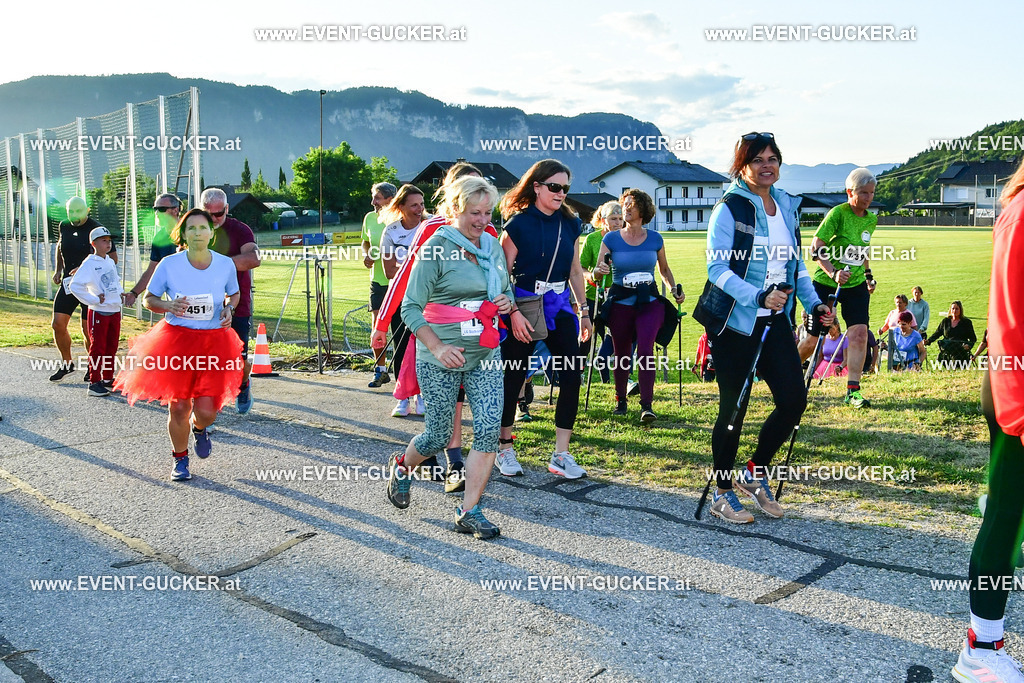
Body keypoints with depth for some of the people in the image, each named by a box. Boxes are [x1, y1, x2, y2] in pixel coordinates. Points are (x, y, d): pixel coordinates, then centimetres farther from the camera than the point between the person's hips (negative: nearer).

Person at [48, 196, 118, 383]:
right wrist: (58, 270, 18)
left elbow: (113, 258, -11)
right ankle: (66, 364, 16)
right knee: (58, 324, -2)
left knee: (88, 329, -2)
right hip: (68, 283, 5)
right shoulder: (64, 227, 7)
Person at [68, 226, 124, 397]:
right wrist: (94, 300, -17)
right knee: (98, 348, -4)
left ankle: (108, 378, 25)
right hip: (99, 312, -7)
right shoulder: (89, 263, -11)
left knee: (112, 346, 13)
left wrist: (119, 292, 11)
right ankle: (94, 382, 1)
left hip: (115, 311, 7)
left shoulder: (110, 262, 12)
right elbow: (75, 286, -18)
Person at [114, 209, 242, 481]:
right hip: (177, 339, -1)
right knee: (178, 408, 1)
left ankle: (199, 428, 33)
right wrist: (168, 306, -16)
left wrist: (229, 308, -5)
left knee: (206, 411, -7)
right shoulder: (169, 264, -6)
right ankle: (180, 459, 27)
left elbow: (235, 294, 17)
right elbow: (149, 299, 5)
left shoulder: (226, 264, -2)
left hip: (214, 341, 1)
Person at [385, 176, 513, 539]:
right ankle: (401, 465, 40)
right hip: (441, 359, -5)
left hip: (486, 355, 5)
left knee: (489, 430, -7)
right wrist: (438, 348, -22)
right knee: (438, 436, 6)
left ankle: (469, 511, 4)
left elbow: (506, 290, 23)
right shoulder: (436, 249, -11)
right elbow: (411, 307, -11)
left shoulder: (493, 246, 9)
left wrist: (505, 302, -1)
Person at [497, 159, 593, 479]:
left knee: (572, 377, -4)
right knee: (513, 378, 4)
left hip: (559, 306, 5)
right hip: (523, 306, -4)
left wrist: (584, 311, 11)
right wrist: (514, 312, -17)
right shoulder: (519, 223, -7)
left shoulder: (570, 224, 7)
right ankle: (505, 449, 21)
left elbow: (575, 270, 14)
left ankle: (561, 455, 5)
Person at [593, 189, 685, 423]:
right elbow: (596, 271, -2)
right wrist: (601, 270, -24)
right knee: (621, 354, 7)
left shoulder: (655, 239, 5)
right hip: (621, 303, 0)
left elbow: (664, 269, 20)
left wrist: (674, 290, 6)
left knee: (645, 348, -19)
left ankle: (646, 405, -16)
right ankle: (620, 401, 27)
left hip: (649, 301, 0)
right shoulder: (611, 239, 1)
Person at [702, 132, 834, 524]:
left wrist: (813, 305, 8)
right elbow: (717, 267, -16)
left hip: (775, 321, 6)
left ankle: (755, 474, 23)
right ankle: (723, 494, 18)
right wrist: (759, 297, -28)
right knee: (734, 408, 1)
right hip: (734, 323, -6)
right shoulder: (730, 208, -9)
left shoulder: (787, 207, 12)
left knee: (794, 399, 0)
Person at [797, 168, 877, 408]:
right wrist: (833, 273, -29)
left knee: (859, 332, -13)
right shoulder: (837, 213, -14)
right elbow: (816, 248, -19)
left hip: (856, 285, 5)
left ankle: (853, 391, -9)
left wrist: (868, 275, 23)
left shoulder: (871, 219, 7)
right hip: (826, 283, -5)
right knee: (814, 339, 1)